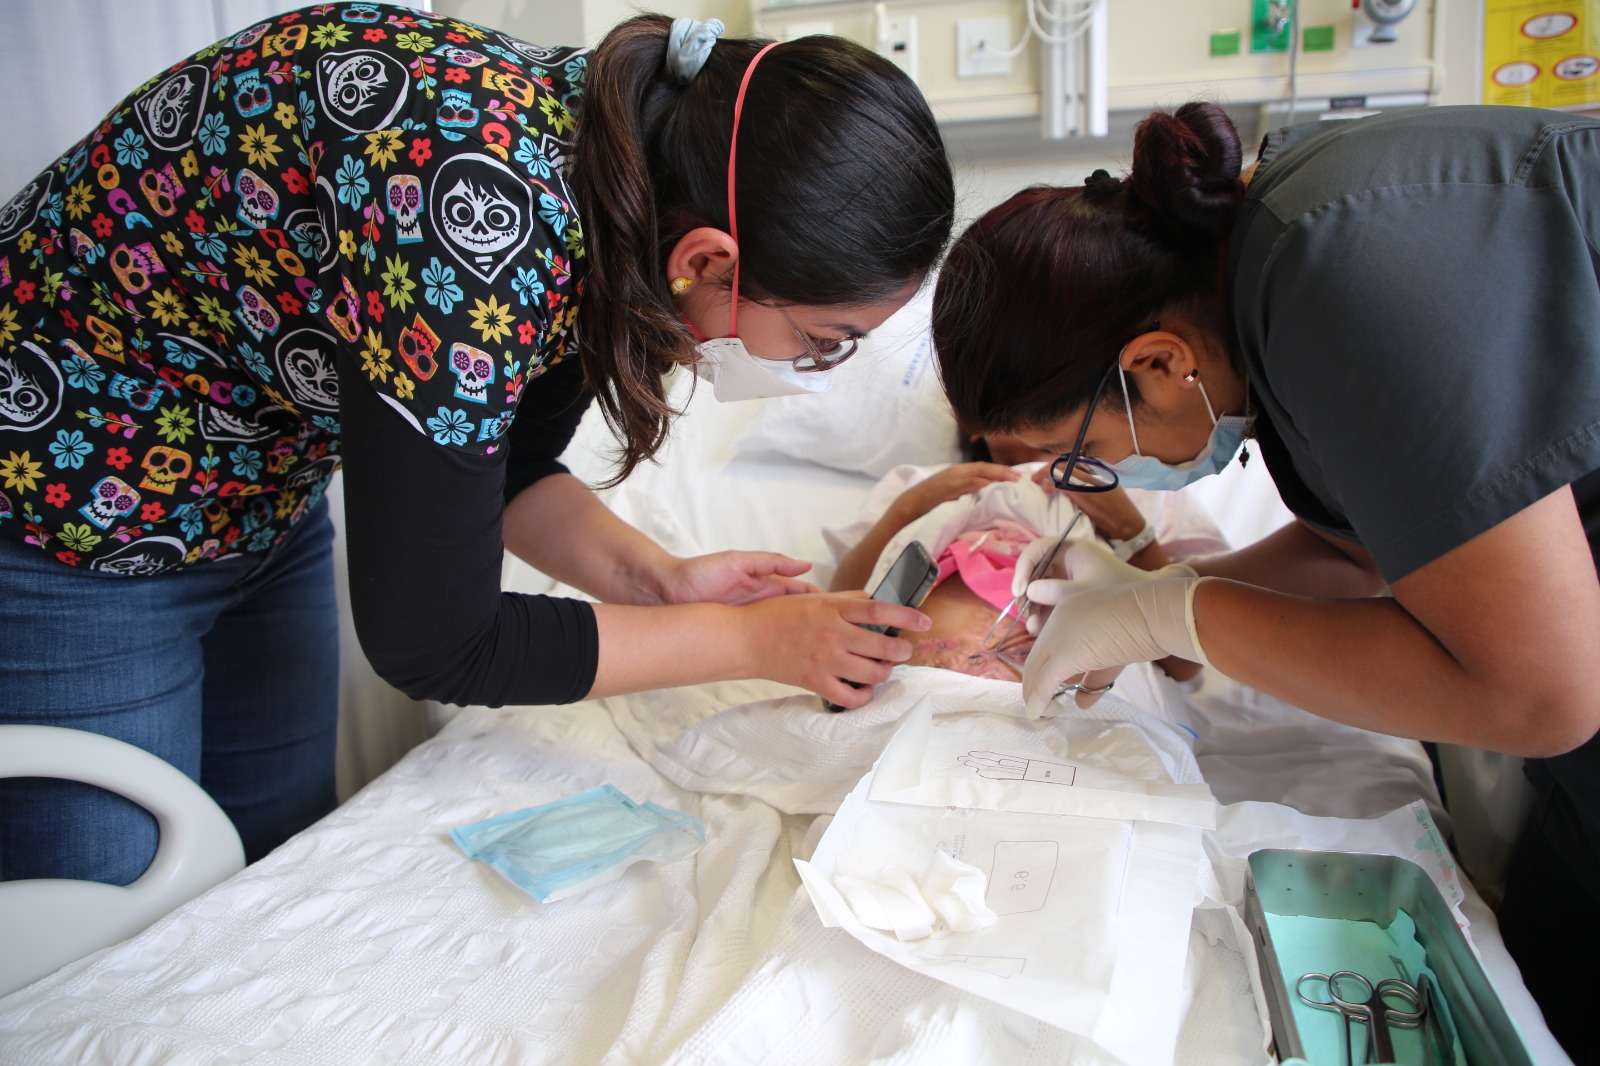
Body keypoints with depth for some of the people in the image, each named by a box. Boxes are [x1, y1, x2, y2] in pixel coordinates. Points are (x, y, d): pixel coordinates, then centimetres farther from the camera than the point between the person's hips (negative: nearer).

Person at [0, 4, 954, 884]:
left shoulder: (623, 137, -12)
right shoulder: (479, 217, -38)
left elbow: (500, 464, 3)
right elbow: (429, 644, -26)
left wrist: (658, 580, -11)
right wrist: (748, 639, -19)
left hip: (258, 505, 7)